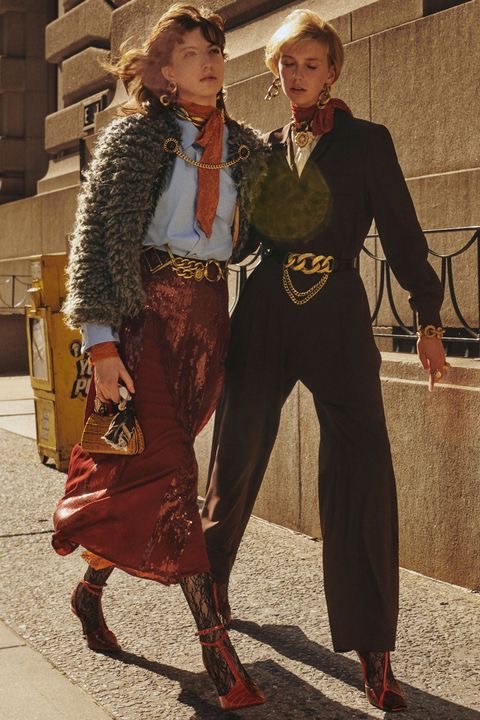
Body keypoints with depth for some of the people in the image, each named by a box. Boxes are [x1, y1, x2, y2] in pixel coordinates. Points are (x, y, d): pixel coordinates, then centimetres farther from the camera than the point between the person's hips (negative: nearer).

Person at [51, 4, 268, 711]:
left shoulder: (246, 149, 12)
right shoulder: (135, 136, -1)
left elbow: (247, 236, 20)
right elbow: (95, 237, -6)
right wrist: (101, 339, -15)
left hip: (208, 314, 5)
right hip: (145, 308, -4)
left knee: (138, 472, 8)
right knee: (169, 470, -11)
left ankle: (90, 588, 30)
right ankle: (217, 648, -8)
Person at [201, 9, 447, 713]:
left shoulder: (366, 141, 3)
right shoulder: (267, 148, 15)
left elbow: (402, 233, 1)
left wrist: (428, 319, -1)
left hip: (337, 315, -3)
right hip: (264, 312, 4)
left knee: (362, 476, -11)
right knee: (236, 457, 10)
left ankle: (372, 647, -5)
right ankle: (210, 584, 36)